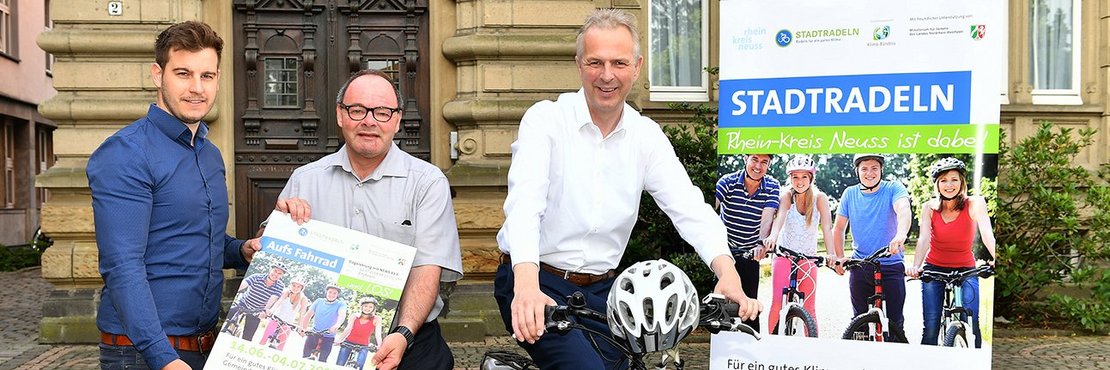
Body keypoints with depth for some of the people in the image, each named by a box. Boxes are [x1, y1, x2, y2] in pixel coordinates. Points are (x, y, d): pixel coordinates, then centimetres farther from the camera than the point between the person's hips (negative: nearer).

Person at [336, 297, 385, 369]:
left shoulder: (376, 319, -10)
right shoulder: (354, 316, -6)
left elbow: (378, 334, -20)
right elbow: (348, 329, -18)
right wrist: (340, 340, -34)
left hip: (363, 346, -1)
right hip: (348, 342, 1)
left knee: (360, 366, -17)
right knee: (339, 365, -4)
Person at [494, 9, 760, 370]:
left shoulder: (647, 136, 3)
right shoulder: (545, 119, -10)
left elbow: (689, 207, -8)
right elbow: (525, 202, -24)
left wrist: (728, 275, -26)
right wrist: (527, 288, -41)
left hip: (599, 291, 5)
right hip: (532, 284, -5)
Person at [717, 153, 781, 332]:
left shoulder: (772, 186, -8)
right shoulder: (727, 182, -12)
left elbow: (767, 217, -22)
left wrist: (761, 243, -40)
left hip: (749, 254, 1)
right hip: (723, 250, -1)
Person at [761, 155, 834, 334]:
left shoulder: (819, 198, -9)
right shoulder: (787, 196, -10)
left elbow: (827, 226, -21)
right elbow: (780, 216, -30)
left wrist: (831, 253, -37)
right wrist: (772, 236, -51)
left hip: (808, 258, 1)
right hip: (784, 255, -1)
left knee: (809, 308, 0)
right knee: (777, 303, -13)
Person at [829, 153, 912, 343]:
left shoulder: (893, 188, -4)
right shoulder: (850, 194, 5)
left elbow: (903, 210, -25)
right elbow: (839, 228, 11)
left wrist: (901, 234, -45)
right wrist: (839, 257, 0)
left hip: (891, 266, -3)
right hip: (860, 268, 3)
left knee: (894, 323, -5)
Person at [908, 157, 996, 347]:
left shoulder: (974, 204, -10)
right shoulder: (930, 207, -5)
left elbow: (986, 234, -25)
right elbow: (924, 238, -18)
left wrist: (996, 258, -44)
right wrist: (916, 266, -36)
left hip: (965, 270, -1)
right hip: (934, 269, 1)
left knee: (971, 324, -13)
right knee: (931, 327, -7)